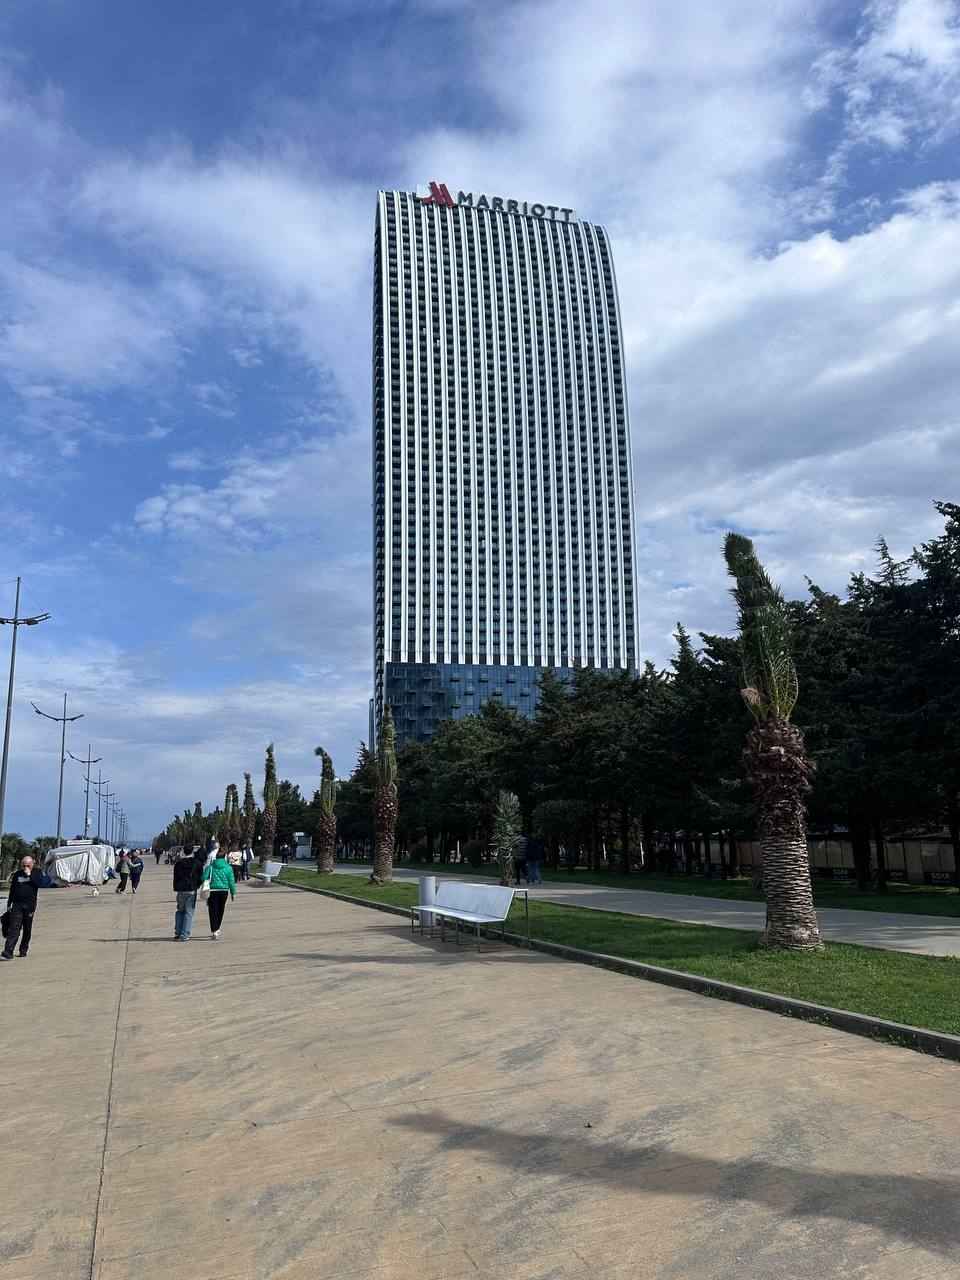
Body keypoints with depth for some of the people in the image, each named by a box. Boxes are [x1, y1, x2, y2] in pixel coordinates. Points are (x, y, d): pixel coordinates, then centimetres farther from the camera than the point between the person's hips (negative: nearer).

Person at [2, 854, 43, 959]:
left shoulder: (37, 872, 4)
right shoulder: (17, 874, 9)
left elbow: (39, 883, -14)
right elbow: (12, 890, 14)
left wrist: (29, 874, -16)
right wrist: (9, 904, 12)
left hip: (30, 905, -1)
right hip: (17, 904, 1)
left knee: (27, 929, 7)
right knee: (14, 928, -10)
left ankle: (24, 950, 20)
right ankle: (8, 952, -17)